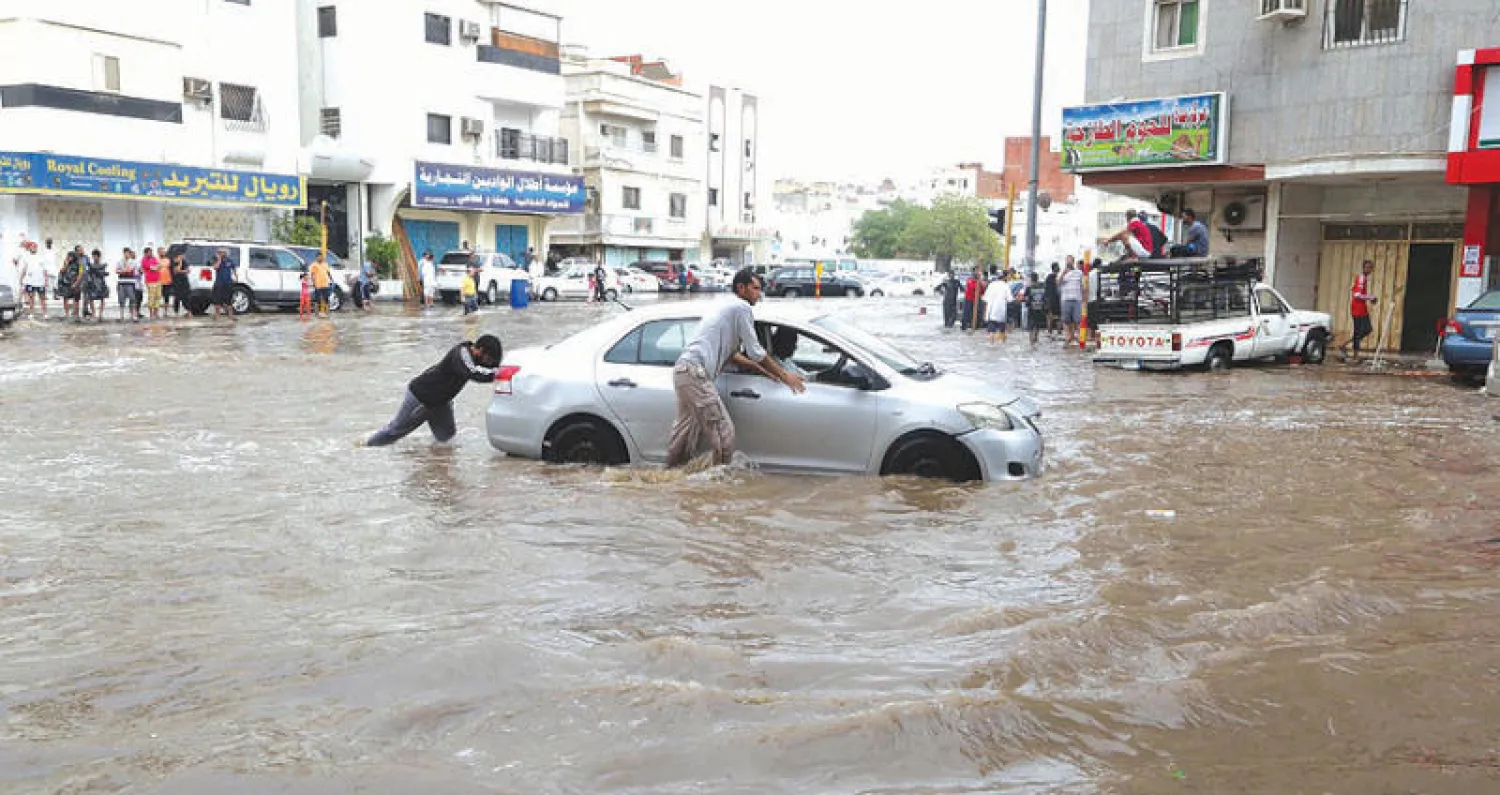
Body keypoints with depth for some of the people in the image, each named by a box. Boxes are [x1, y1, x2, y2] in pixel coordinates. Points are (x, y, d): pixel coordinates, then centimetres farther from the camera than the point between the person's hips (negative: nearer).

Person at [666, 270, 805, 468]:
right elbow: (755, 352, -3)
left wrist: (762, 369, 25)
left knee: (686, 431, 16)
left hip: (683, 370, 10)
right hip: (695, 372, -10)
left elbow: (730, 354, 27)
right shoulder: (741, 307, -4)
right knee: (723, 432, -5)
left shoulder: (727, 305, 26)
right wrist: (784, 375, 6)